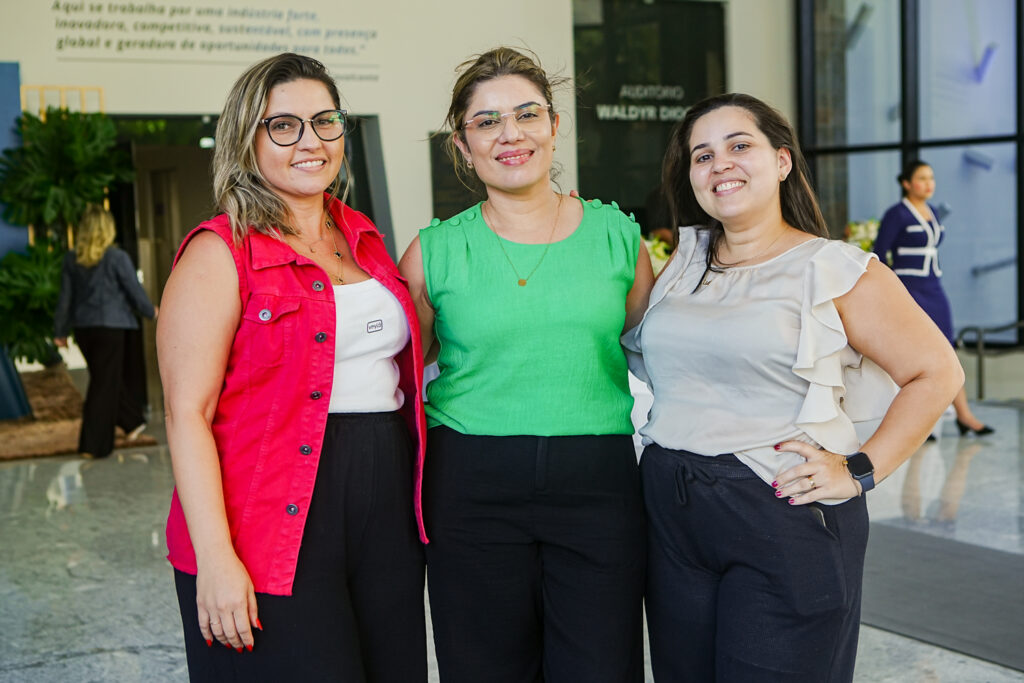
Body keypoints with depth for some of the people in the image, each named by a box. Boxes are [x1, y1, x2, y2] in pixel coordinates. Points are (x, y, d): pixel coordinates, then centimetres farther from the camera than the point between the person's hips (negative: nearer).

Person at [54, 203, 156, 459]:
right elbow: (135, 291, -7)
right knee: (104, 384, 1)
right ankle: (92, 445, 2)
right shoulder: (117, 258, -12)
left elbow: (65, 298, 5)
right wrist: (150, 311, 12)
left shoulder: (71, 259, 1)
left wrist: (60, 331, 13)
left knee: (119, 375, 20)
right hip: (111, 326, -5)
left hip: (83, 328, 5)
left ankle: (134, 422, 31)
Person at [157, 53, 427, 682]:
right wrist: (214, 557, -20)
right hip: (276, 528, -6)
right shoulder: (220, 253, -7)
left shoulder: (364, 239, 13)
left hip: (387, 515, 7)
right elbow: (188, 414, -12)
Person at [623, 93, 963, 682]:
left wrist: (862, 471, -11)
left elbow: (937, 372, -5)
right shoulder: (683, 268, 11)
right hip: (671, 518, 5)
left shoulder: (838, 270, -5)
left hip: (786, 520, -5)